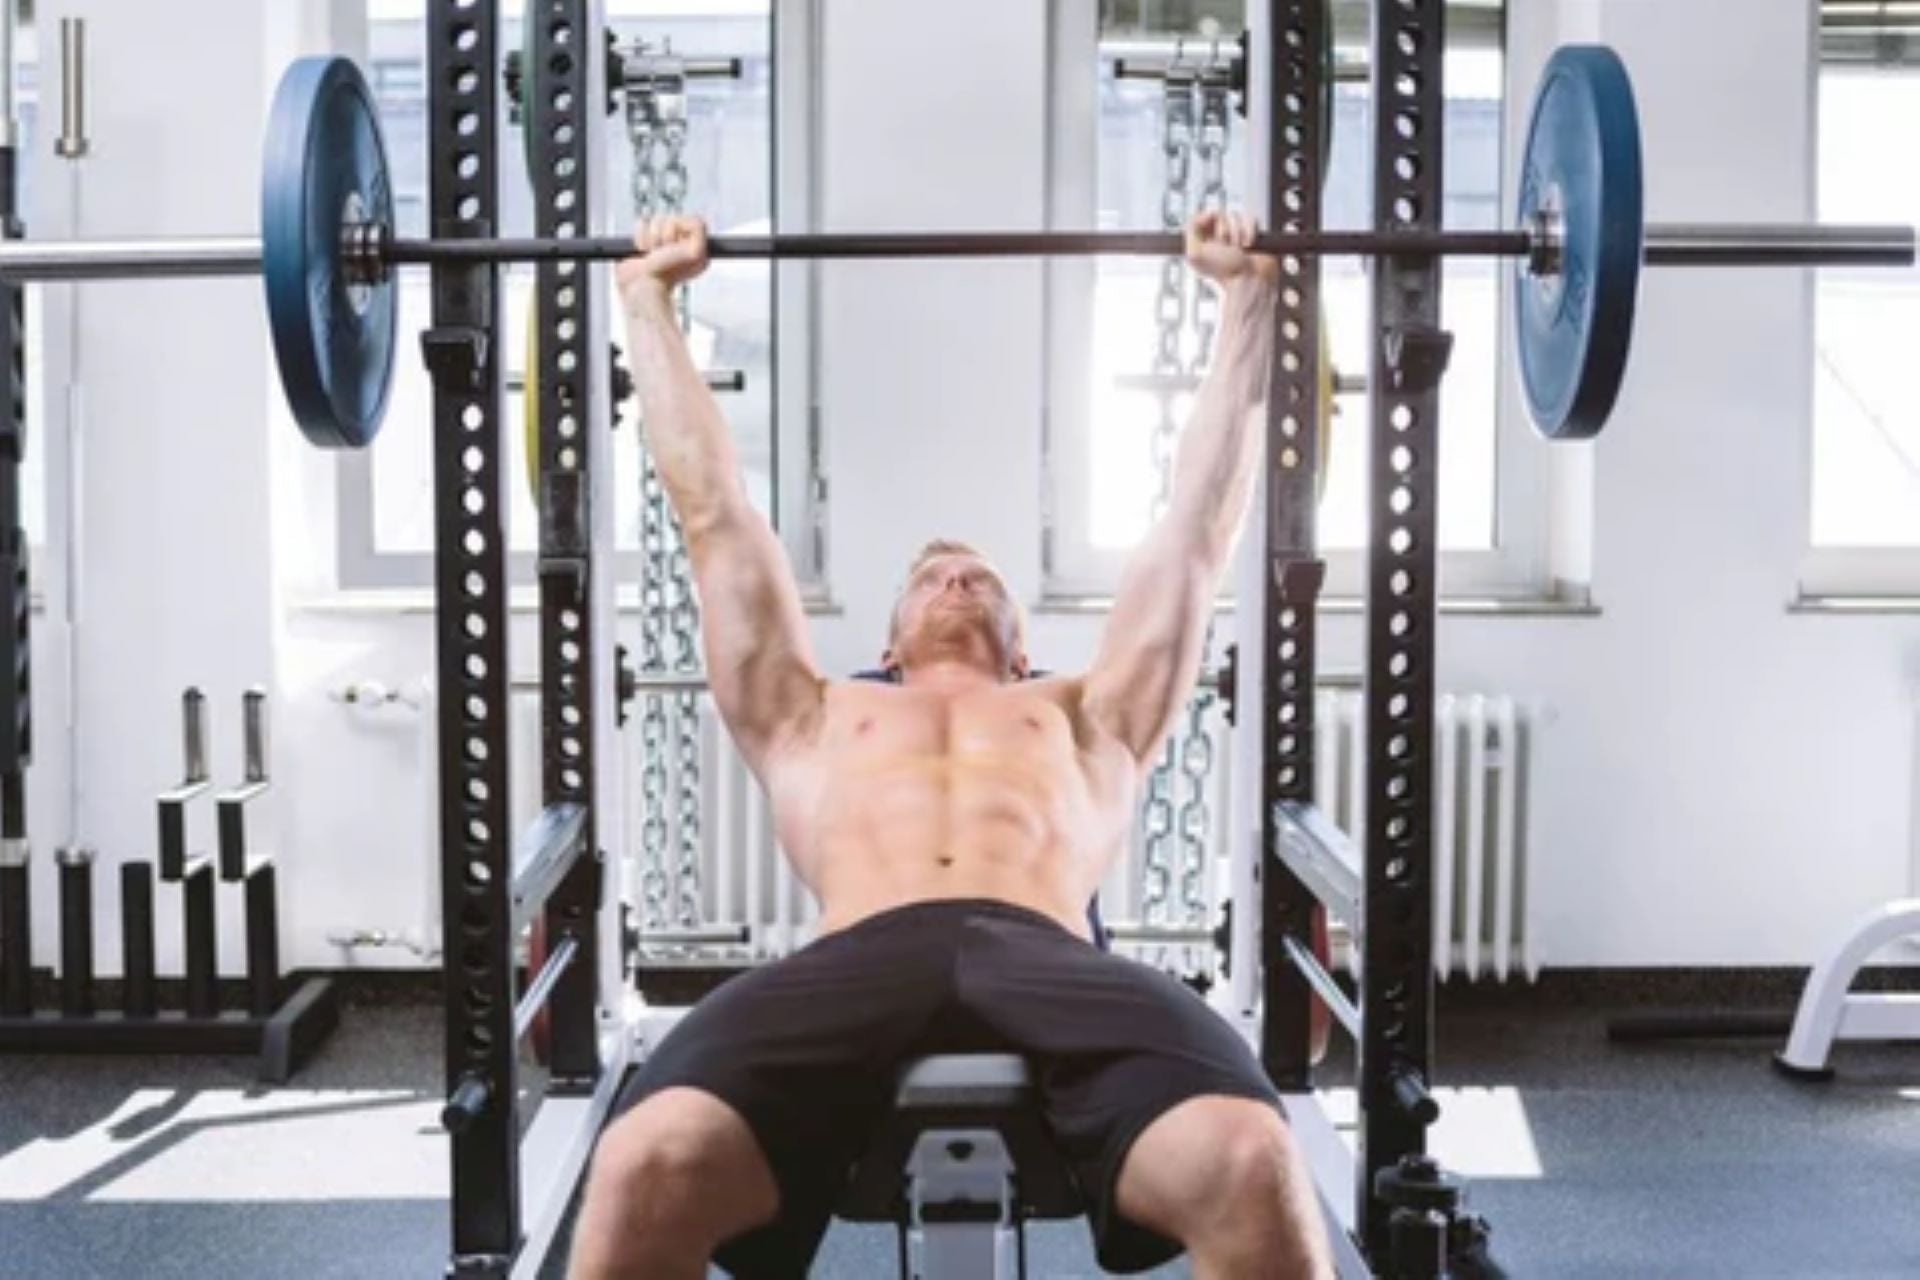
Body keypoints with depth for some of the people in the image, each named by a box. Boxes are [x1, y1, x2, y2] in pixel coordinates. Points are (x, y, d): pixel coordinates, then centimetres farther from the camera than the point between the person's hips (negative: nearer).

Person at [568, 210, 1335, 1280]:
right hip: (855, 964, 0)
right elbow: (714, 512, 43)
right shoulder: (814, 723, 38)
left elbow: (1199, 521, 42)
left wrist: (1249, 296, 48)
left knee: (1252, 1168, -34)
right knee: (649, 1171, -34)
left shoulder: (1090, 717, 39)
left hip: (1048, 961, 0)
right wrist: (650, 299, 49)